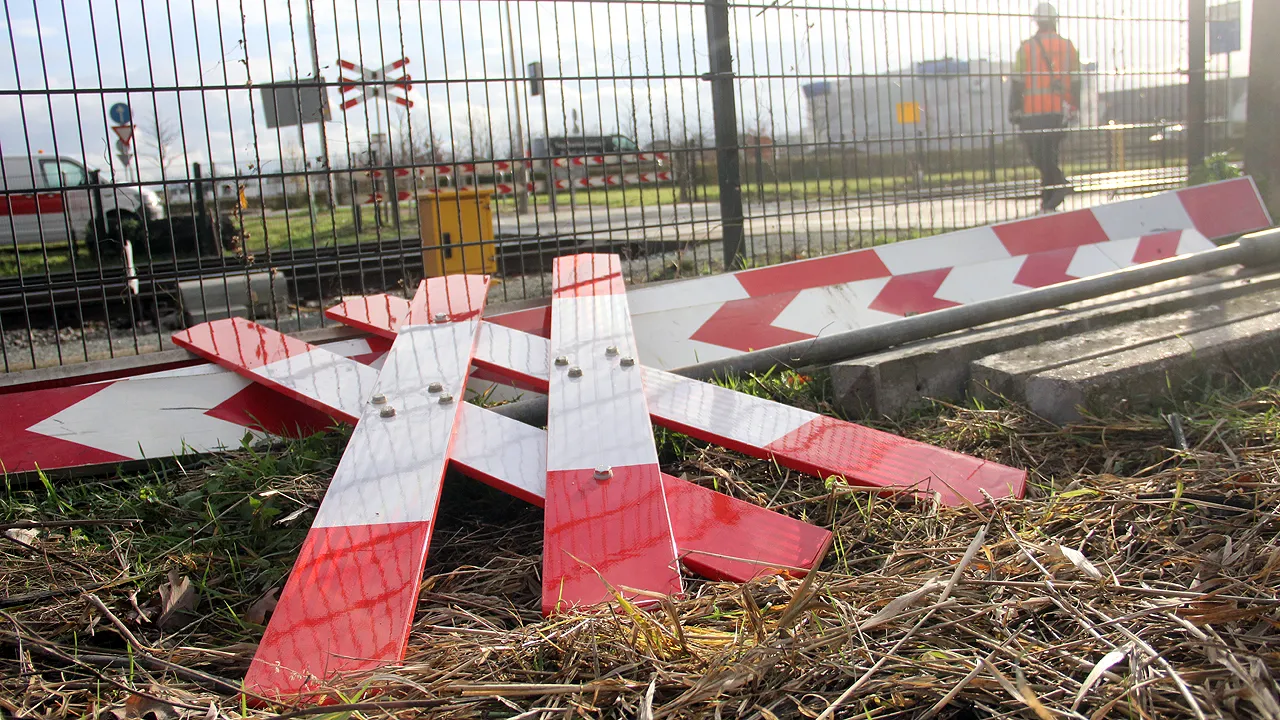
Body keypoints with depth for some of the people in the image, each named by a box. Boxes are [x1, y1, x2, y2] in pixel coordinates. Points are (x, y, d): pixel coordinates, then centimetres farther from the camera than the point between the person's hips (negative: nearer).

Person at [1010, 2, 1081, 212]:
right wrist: (1073, 108, 18)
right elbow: (1075, 82, 9)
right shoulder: (1068, 47, 6)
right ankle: (1048, 199, 14)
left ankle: (1060, 184, -19)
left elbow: (1018, 83, -6)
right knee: (1051, 152, 14)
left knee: (1040, 155, 0)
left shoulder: (1026, 48, -5)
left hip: (1034, 113, -4)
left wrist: (1014, 110, 2)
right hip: (1059, 111, 4)